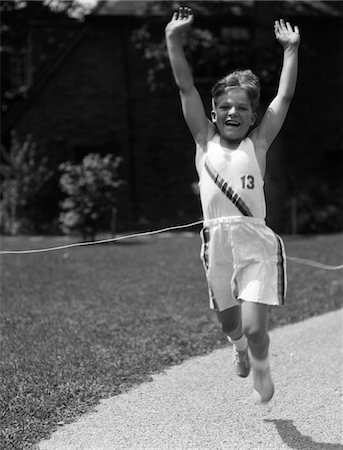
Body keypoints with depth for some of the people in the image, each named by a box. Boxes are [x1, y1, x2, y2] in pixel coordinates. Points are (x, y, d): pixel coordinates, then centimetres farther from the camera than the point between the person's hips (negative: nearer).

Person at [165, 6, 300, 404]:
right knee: (229, 324, 16)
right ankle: (241, 349, 53)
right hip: (217, 242, 2)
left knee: (254, 326, -8)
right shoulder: (205, 141, 9)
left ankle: (261, 372, 25)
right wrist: (174, 40, -3)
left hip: (256, 241, -2)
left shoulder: (257, 143, 6)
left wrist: (291, 50, 1)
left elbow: (284, 97, 3)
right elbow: (186, 88, 3)